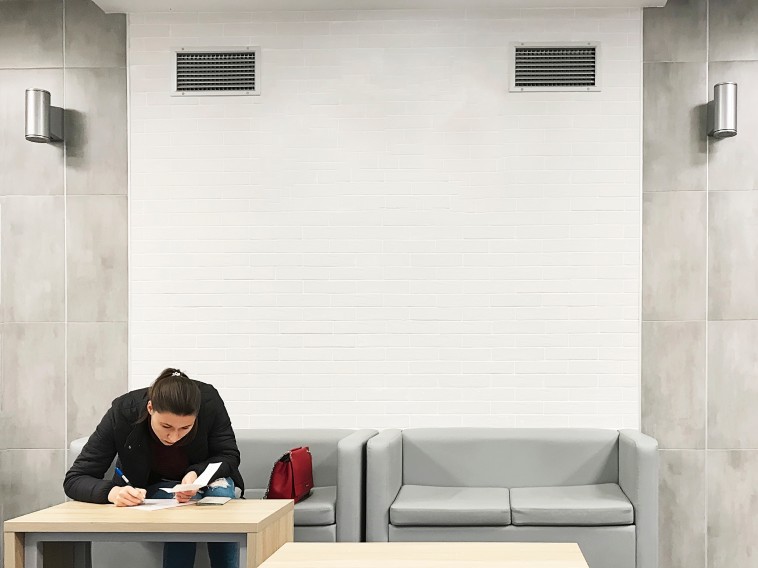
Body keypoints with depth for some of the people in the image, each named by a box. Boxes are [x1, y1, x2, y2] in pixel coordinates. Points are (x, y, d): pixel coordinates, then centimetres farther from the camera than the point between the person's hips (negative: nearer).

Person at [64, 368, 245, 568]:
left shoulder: (209, 401, -29)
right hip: (151, 486, -1)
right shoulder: (122, 414, -30)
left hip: (199, 478, 2)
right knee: (183, 511, -33)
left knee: (220, 490, -32)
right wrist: (112, 492, -48)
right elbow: (74, 480, -26)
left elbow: (229, 455, -15)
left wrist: (197, 474, -36)